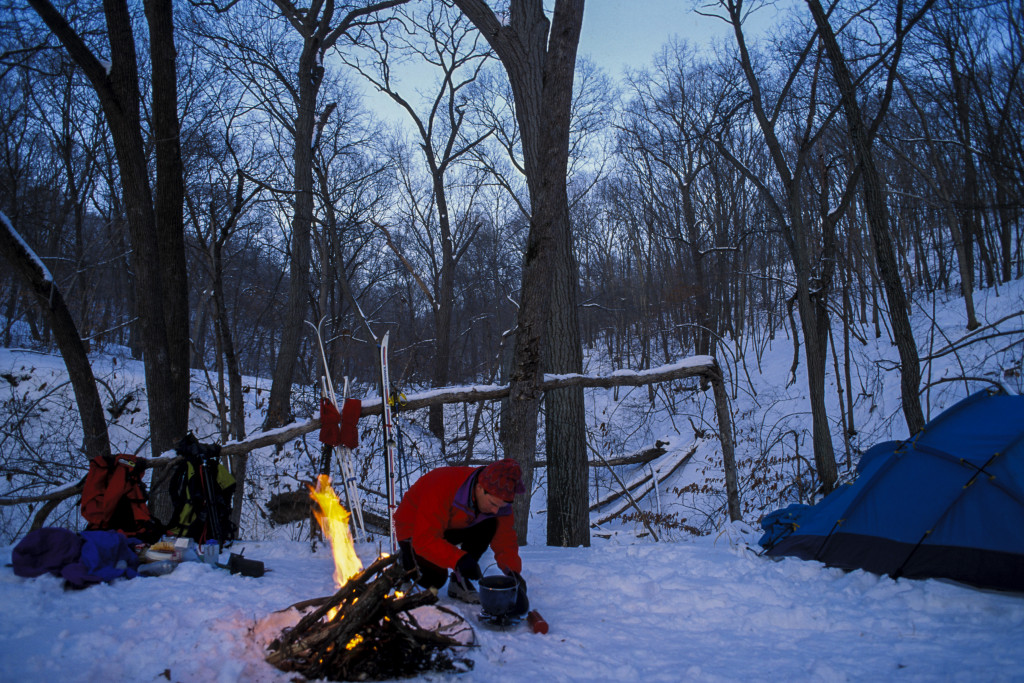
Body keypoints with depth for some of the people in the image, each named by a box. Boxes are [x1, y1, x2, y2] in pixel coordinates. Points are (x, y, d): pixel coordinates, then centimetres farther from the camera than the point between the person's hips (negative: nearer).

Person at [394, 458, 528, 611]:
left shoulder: (498, 497, -20)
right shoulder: (442, 488, -39)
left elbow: (505, 541, -15)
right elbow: (424, 541, -39)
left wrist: (515, 577, -29)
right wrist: (459, 559, -48)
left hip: (451, 527, 5)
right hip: (415, 531, -5)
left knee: (489, 526, -20)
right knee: (435, 579, -23)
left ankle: (459, 582, -8)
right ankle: (407, 560, 10)